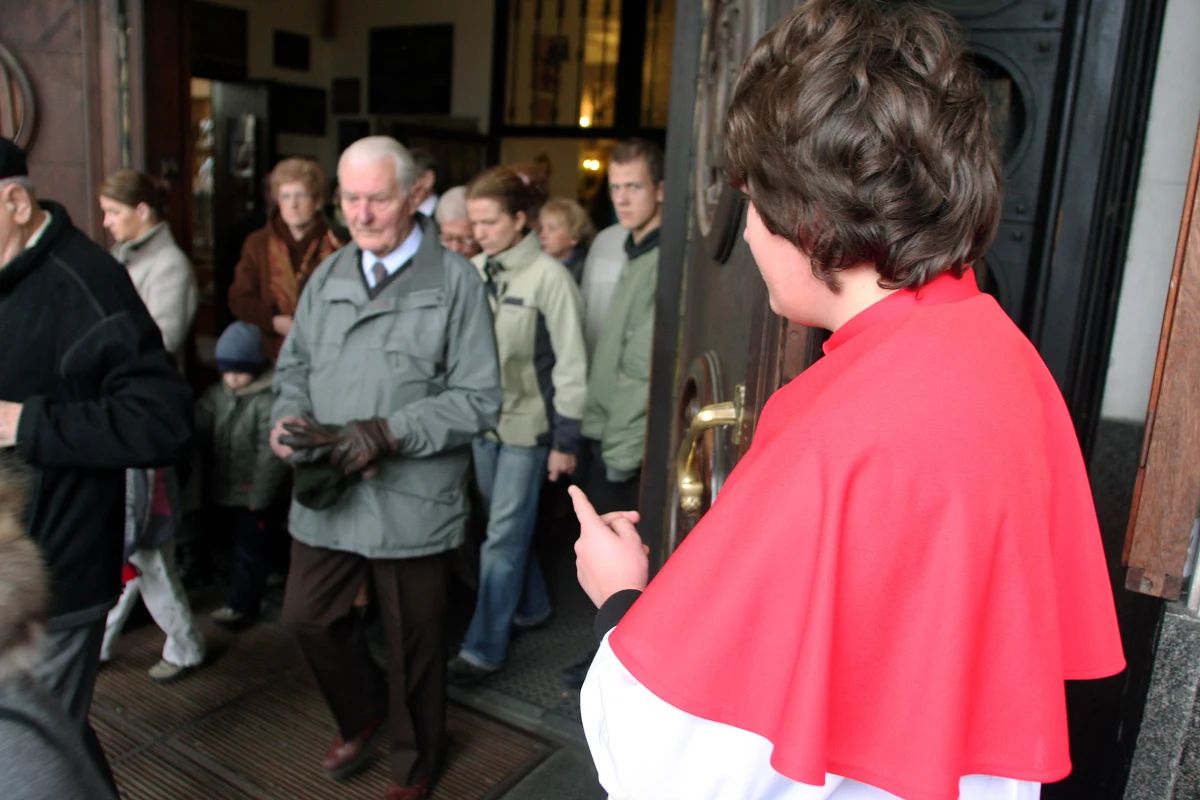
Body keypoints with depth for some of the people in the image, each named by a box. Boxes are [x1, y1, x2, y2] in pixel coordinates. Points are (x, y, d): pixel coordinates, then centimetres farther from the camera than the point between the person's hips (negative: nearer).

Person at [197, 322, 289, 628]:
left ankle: (242, 604, 15)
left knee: (250, 551, 4)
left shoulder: (268, 400, -17)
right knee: (237, 544, 20)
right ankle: (241, 598, 34)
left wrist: (259, 495, -17)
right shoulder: (217, 394, 5)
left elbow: (270, 453, -18)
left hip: (253, 492, -7)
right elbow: (198, 430, 2)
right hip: (225, 489, 7)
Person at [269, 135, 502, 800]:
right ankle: (361, 714, 46)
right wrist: (288, 418, -6)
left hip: (412, 500, -5)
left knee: (413, 640, 11)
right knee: (307, 616, 15)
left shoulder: (454, 280, -8)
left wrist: (386, 434, -21)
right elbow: (294, 366, 16)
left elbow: (477, 400, -13)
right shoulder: (328, 276, 9)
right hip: (326, 493, 5)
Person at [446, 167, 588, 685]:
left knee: (504, 537, -1)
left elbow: (571, 364, -10)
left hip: (527, 426, -5)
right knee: (509, 527, 17)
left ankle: (484, 647, 11)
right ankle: (531, 606, 37)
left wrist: (566, 441, -10)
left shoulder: (548, 276, -12)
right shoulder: (474, 270, 2)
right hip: (484, 422, 5)